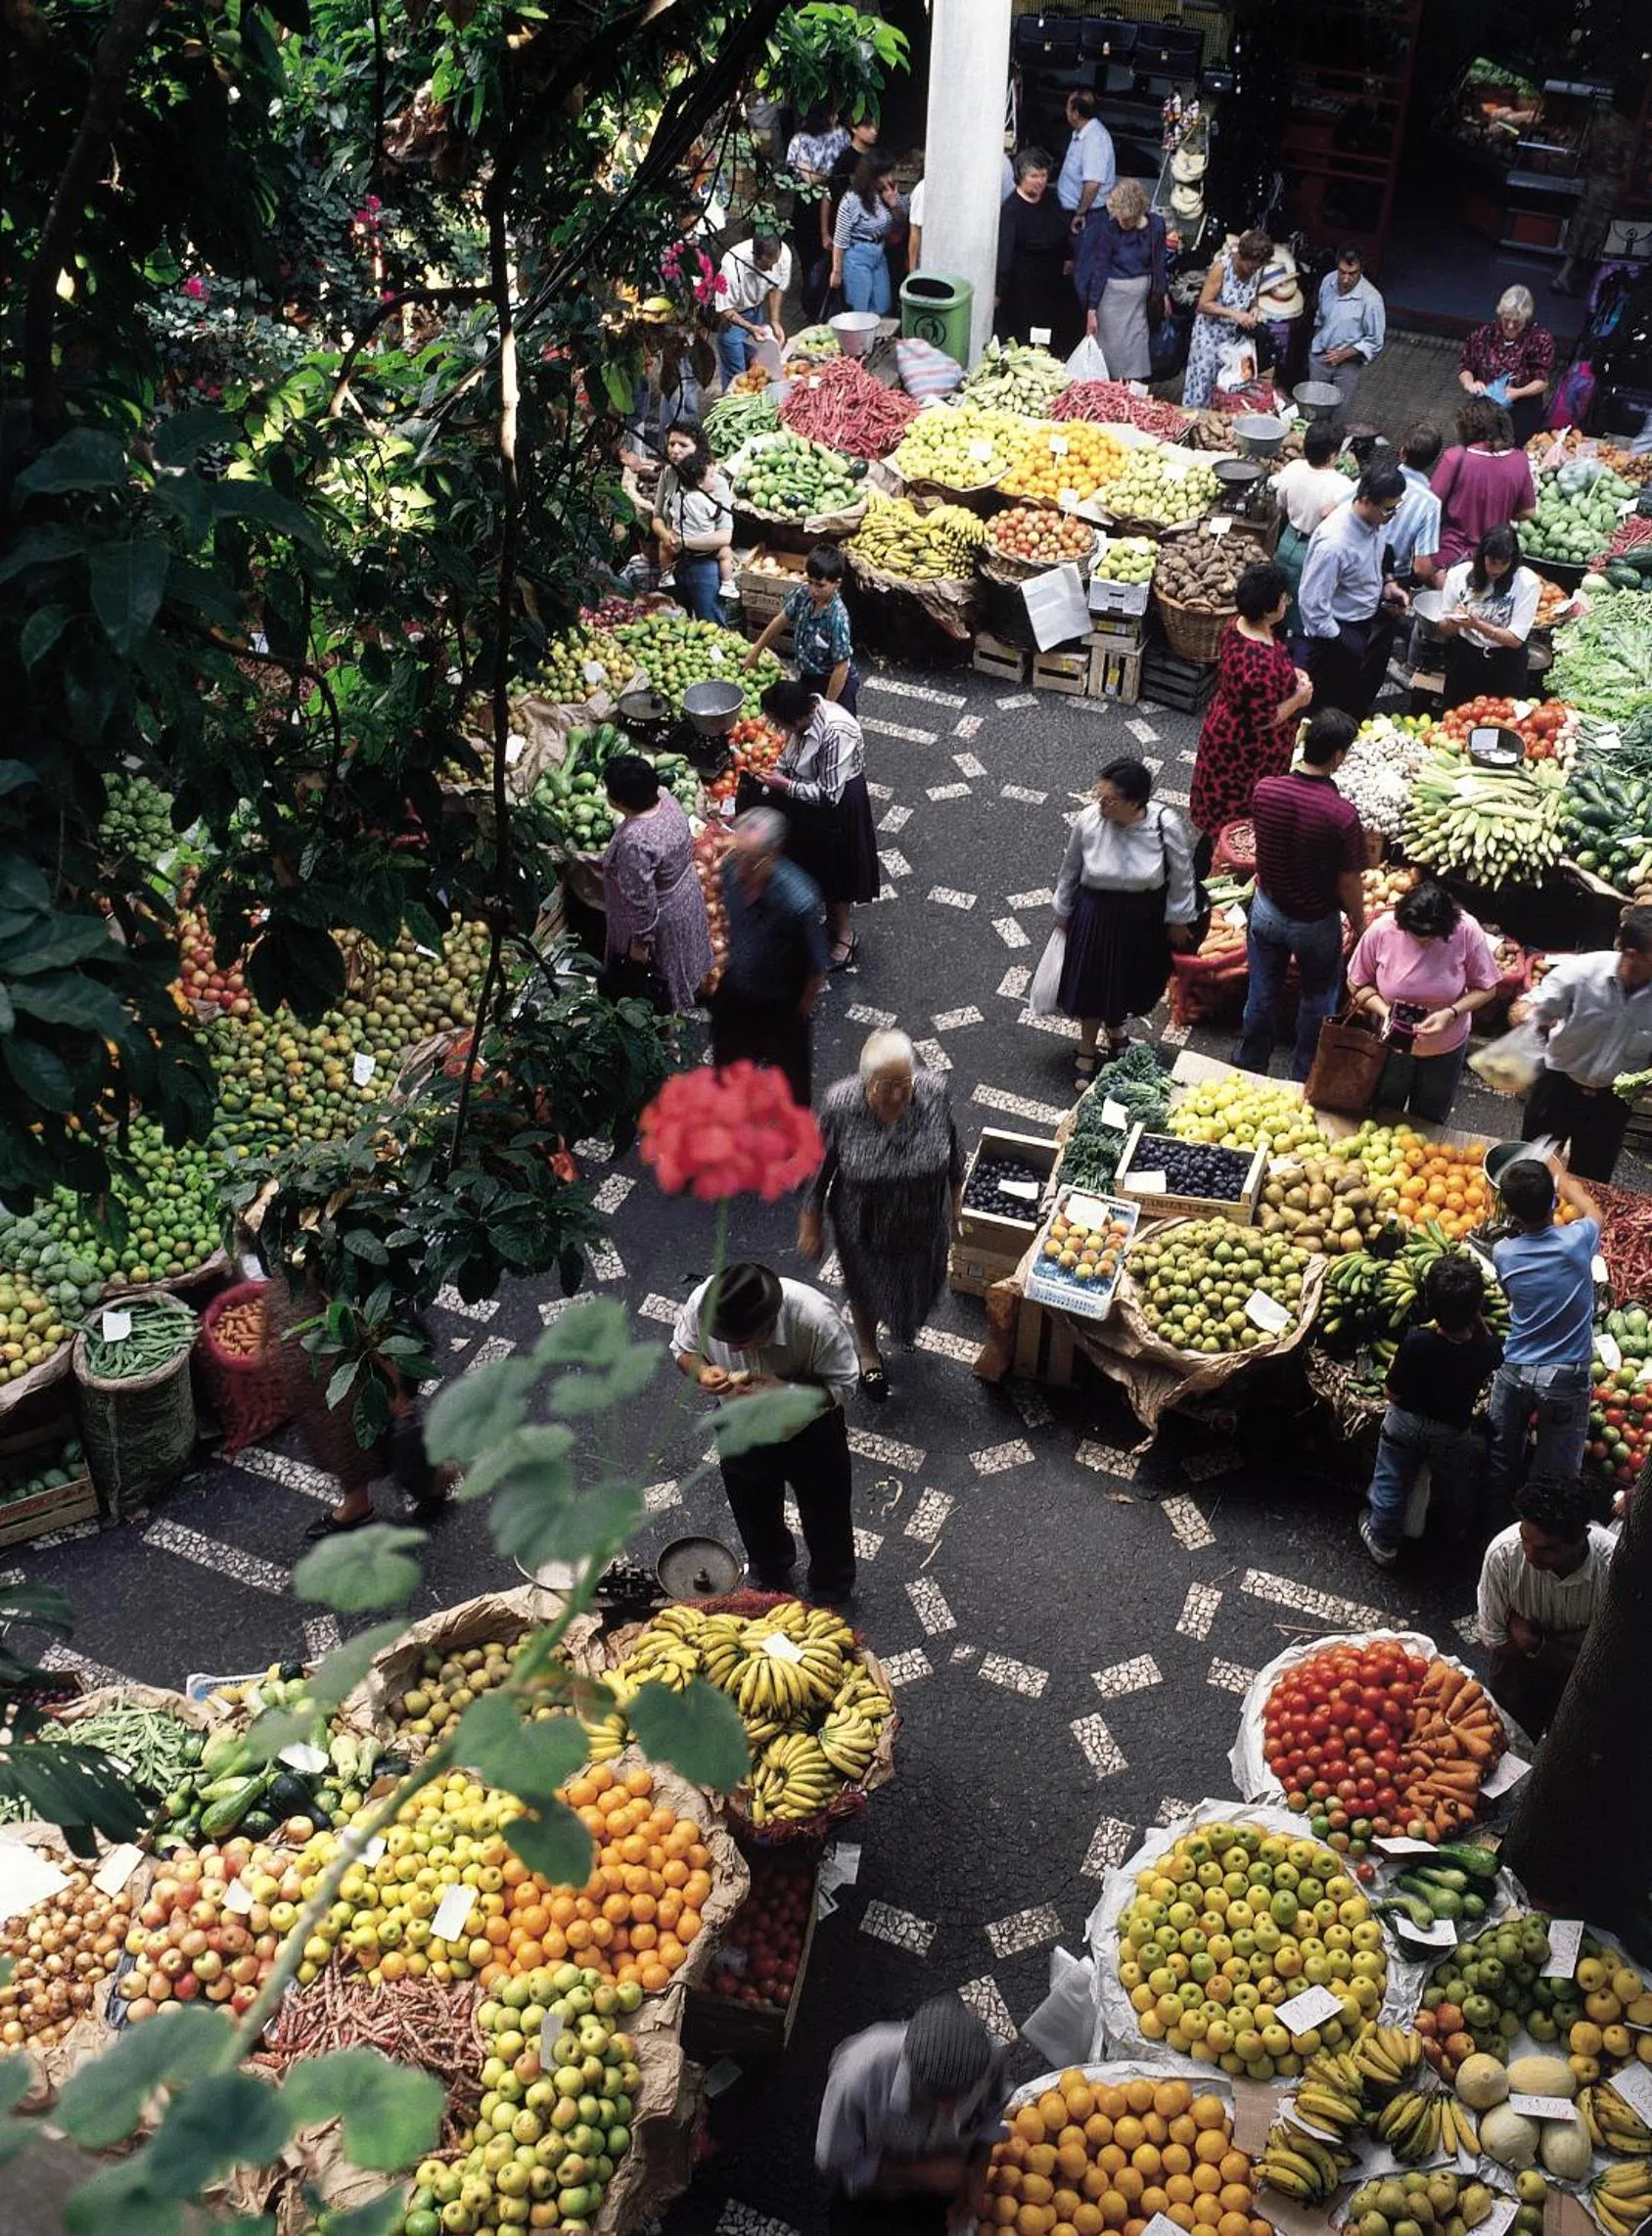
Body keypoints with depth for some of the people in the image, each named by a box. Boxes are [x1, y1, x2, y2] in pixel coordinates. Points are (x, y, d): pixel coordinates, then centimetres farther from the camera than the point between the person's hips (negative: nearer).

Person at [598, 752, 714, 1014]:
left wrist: (640, 942, -17)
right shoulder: (666, 799, -16)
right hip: (686, 894, 8)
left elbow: (642, 902, -31)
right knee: (682, 973, 33)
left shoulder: (634, 842, -40)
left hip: (661, 921, -8)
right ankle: (687, 1008, 55)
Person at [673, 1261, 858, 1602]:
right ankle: (769, 1579, 62)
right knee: (755, 1517, 29)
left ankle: (832, 1595, 55)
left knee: (825, 1519, 23)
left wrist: (785, 1391, -42)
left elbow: (842, 1387, -26)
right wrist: (700, 1370, -33)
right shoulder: (702, 1304, -32)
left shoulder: (816, 1319, -40)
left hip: (810, 1432, -2)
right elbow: (683, 1349, -10)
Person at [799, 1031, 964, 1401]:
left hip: (924, 1226, 2)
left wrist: (955, 1201, 8)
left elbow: (952, 1151, -5)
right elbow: (819, 1167, -15)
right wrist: (811, 1223, -5)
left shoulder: (934, 1093, -25)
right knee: (867, 1288, 25)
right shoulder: (840, 1105, -30)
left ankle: (908, 1327, 66)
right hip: (865, 1229, -2)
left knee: (919, 1285, 29)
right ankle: (867, 1348, 58)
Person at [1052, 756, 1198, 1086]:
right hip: (1096, 915, -1)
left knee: (1132, 979, 22)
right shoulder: (1089, 820, -23)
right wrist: (1063, 911, 6)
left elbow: (1182, 876, -9)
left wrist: (1178, 920, -1)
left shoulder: (1166, 824, -25)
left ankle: (1114, 1024, 55)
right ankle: (1087, 1052, 34)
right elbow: (1070, 869, -4)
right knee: (1091, 981, 11)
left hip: (1145, 919, 1)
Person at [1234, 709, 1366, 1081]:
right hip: (1316, 922, -3)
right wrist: (1360, 924, -1)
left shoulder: (1265, 790, -18)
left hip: (1268, 910, 3)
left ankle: (1248, 1067, 40)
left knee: (1262, 995, 22)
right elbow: (1348, 884, -18)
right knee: (1316, 1002, 21)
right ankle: (1305, 1079, 38)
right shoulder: (1342, 814, -29)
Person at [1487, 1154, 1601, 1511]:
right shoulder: (1576, 1241, -14)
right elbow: (1592, 1210, 11)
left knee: (1501, 1459, 19)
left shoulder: (1503, 1254, -9)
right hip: (1566, 1376, -2)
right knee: (1555, 1472, 7)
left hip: (1514, 1371, 2)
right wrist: (1559, 1174, 28)